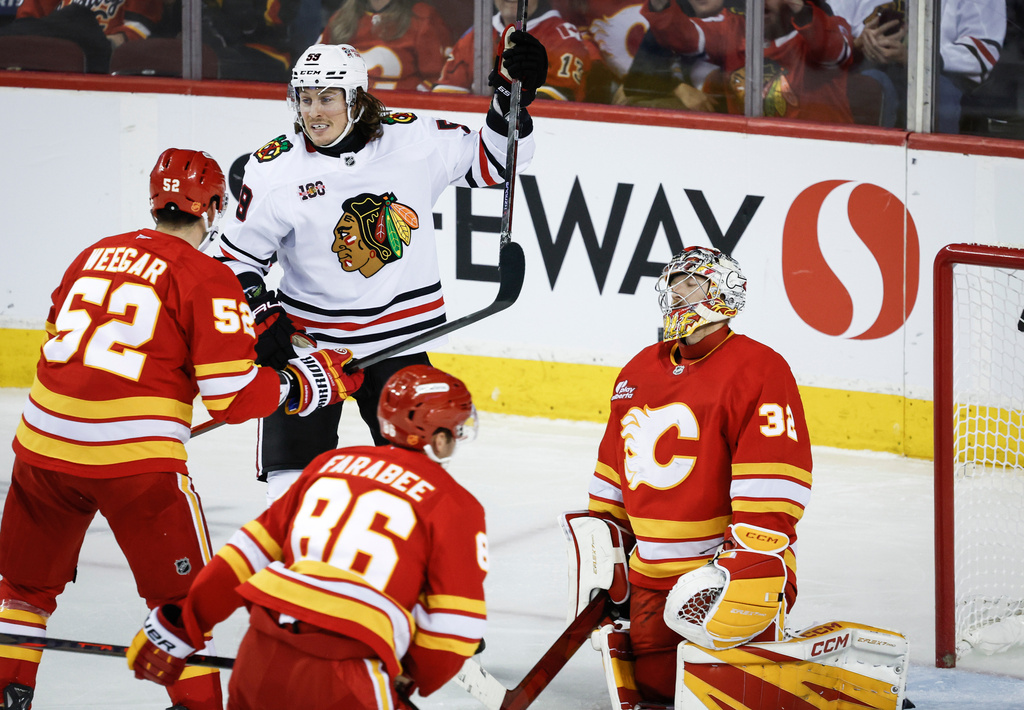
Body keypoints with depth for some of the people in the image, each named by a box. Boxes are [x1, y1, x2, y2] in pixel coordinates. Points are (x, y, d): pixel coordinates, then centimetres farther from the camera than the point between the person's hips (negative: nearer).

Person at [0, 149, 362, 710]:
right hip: (135, 459, -5)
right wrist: (310, 382, 6)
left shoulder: (95, 255, 14)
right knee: (181, 594, 9)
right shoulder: (208, 279, -4)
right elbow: (232, 398, -8)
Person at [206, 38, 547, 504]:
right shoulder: (275, 168, -10)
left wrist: (511, 101, -12)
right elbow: (237, 256, -1)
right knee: (293, 471, -6)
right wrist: (260, 315, -13)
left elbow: (489, 161, 2)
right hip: (308, 337, -1)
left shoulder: (413, 141, -8)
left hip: (398, 337, 1)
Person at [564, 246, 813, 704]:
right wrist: (601, 549, 18)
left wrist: (748, 568, -22)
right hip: (652, 578, 7)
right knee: (655, 686, 5)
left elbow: (770, 487, -17)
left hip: (729, 574, -7)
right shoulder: (639, 372, 14)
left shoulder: (758, 370, -10)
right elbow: (613, 473, 22)